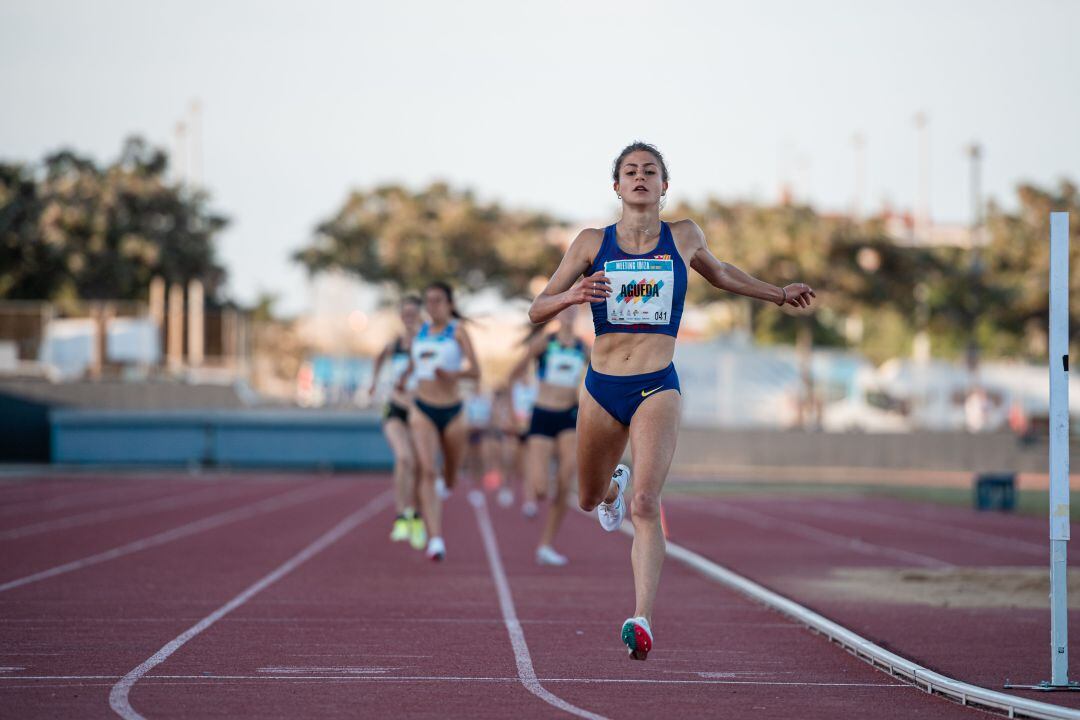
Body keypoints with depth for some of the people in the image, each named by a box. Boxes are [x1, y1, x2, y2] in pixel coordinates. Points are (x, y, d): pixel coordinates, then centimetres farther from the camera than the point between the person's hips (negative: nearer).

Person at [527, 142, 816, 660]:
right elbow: (536, 311, 1)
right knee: (590, 499, 22)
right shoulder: (592, 243, 2)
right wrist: (571, 296, -20)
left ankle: (642, 620, -28)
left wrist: (777, 293, 31)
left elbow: (719, 273, 28)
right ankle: (613, 484, 60)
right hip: (601, 389, 2)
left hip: (657, 389, -2)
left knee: (645, 506, -21)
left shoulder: (684, 238, 5)